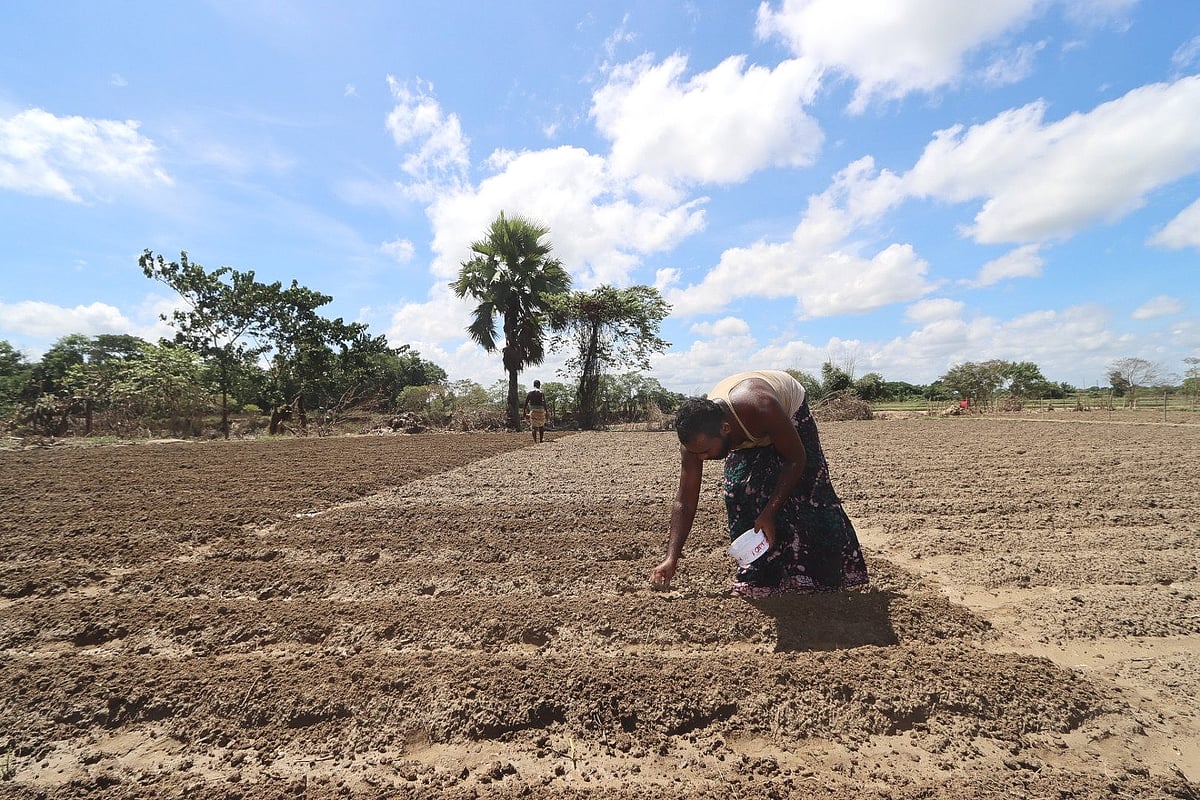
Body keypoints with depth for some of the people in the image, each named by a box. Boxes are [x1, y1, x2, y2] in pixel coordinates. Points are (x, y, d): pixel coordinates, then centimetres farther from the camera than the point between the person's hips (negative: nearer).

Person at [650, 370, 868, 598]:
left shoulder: (760, 409, -47)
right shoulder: (696, 435, -33)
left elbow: (796, 459, -30)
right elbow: (684, 501, -27)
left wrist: (769, 513, -35)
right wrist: (671, 559, -33)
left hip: (791, 413, -3)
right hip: (749, 436, 3)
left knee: (806, 498, -7)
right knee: (739, 490, -12)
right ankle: (758, 575, 2)